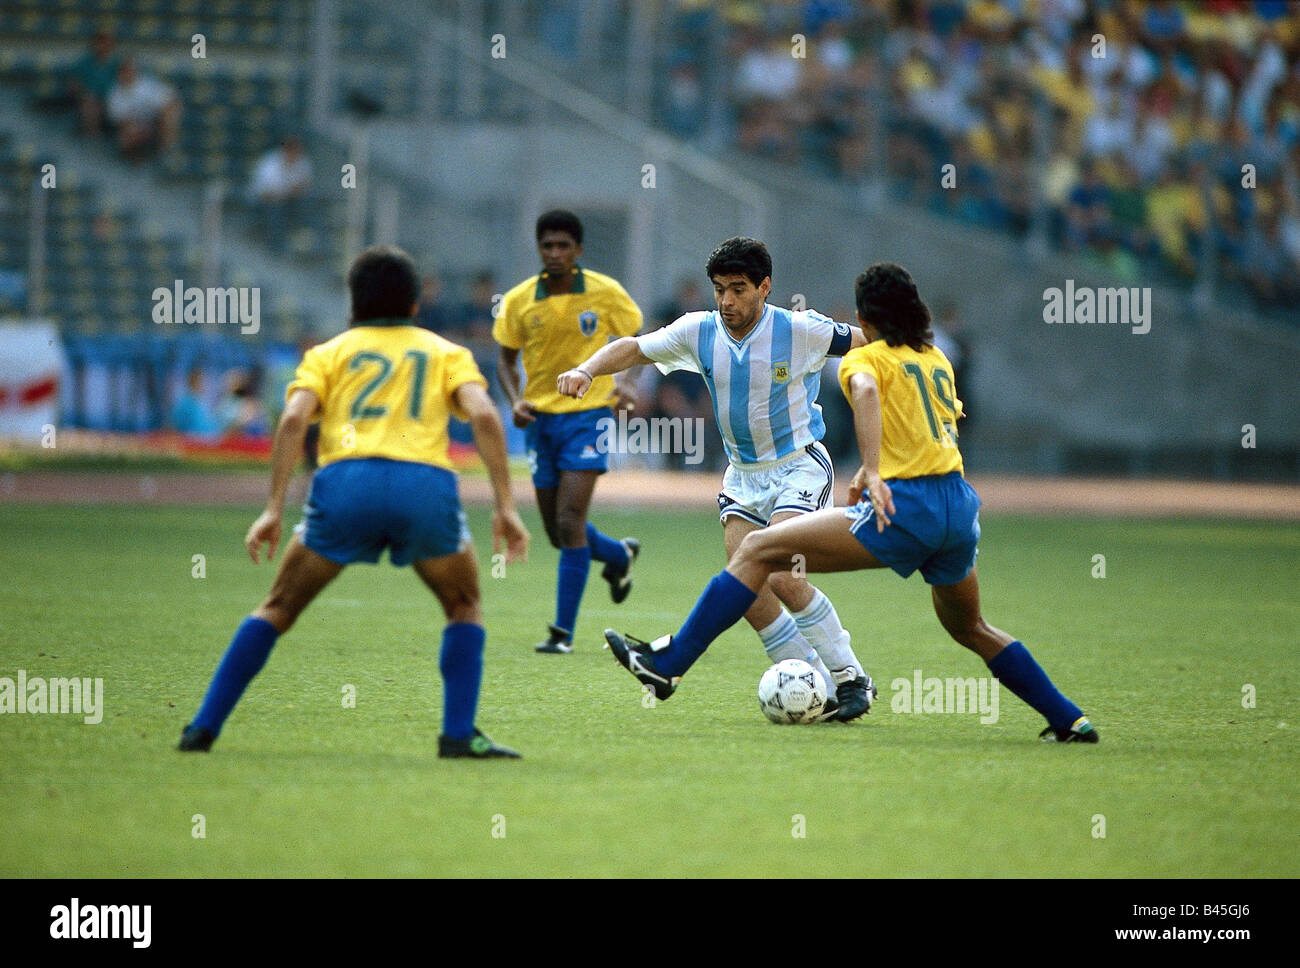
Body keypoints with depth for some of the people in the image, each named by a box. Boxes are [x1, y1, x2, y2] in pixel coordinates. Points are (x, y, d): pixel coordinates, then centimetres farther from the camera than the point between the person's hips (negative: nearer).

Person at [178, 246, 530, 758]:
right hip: (426, 483, 0)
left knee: (277, 609, 15)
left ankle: (203, 728, 8)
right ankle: (459, 734, 8)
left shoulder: (328, 353, 25)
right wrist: (505, 508, 4)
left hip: (344, 482, 0)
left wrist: (274, 509, 2)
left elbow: (293, 419, 6)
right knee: (465, 609, 23)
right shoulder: (447, 353, 25)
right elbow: (484, 416, 6)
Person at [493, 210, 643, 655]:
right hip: (541, 418, 4)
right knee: (558, 533, 9)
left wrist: (625, 384, -12)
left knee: (570, 521, -16)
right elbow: (506, 359, 9)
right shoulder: (519, 301, -2)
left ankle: (563, 631, -12)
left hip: (588, 414, -4)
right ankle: (619, 555, 42)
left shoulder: (606, 293, -6)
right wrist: (515, 400, -10)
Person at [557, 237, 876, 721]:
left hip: (800, 468, -5)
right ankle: (819, 691, 2)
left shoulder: (800, 331, -14)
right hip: (742, 476, 5)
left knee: (782, 579, -22)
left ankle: (850, 678, -8)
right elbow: (633, 349, 3)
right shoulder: (699, 332, -3)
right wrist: (587, 368, -16)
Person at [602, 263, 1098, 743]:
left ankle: (667, 663, -11)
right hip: (962, 506, 7)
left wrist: (872, 472, -32)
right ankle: (1068, 719, 28)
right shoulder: (938, 359, 22)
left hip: (908, 509, -7)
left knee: (758, 550, -5)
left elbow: (866, 392, -21)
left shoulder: (866, 358, 3)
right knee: (969, 628, 30)